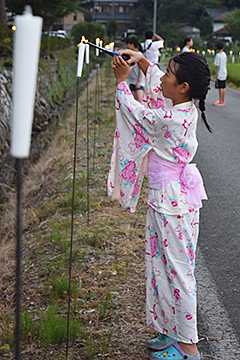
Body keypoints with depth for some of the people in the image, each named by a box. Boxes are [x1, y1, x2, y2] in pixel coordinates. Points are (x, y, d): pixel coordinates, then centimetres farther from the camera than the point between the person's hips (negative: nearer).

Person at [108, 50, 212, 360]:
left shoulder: (172, 119, -25)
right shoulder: (184, 107, 1)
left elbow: (135, 112, -11)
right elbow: (157, 84, 20)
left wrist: (122, 79, 3)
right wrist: (141, 60, 11)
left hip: (171, 201, -10)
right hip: (165, 197, 10)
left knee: (178, 270, 0)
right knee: (163, 265, 19)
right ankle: (175, 332, 32)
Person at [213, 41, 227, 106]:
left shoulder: (218, 55, -14)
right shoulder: (225, 55, 9)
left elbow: (217, 66, -14)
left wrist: (217, 75, -11)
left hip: (220, 74, -8)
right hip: (224, 73, 8)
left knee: (220, 87, -5)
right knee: (223, 87, 10)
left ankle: (221, 101, -3)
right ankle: (223, 101, 14)